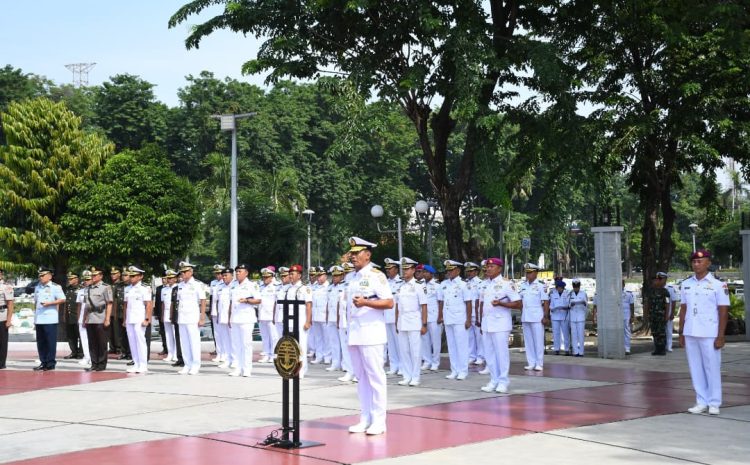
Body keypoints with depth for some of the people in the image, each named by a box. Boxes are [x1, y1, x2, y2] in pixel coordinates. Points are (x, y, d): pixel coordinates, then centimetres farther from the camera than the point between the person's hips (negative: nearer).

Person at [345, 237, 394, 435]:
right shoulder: (352, 278, 15)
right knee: (361, 377, 9)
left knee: (375, 376, -4)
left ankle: (378, 421, 0)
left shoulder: (376, 276, -6)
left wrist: (365, 302, -23)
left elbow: (389, 303, -12)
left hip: (371, 334, -7)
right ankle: (365, 419, 15)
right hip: (355, 335, 7)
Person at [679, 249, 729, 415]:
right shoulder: (685, 284, 10)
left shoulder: (718, 285, -4)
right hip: (690, 334, 5)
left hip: (709, 335, -5)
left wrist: (720, 337, -9)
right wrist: (681, 333, 11)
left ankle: (714, 403, 8)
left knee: (712, 368, 0)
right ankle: (701, 402, 14)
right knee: (695, 369, 7)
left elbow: (723, 312, -5)